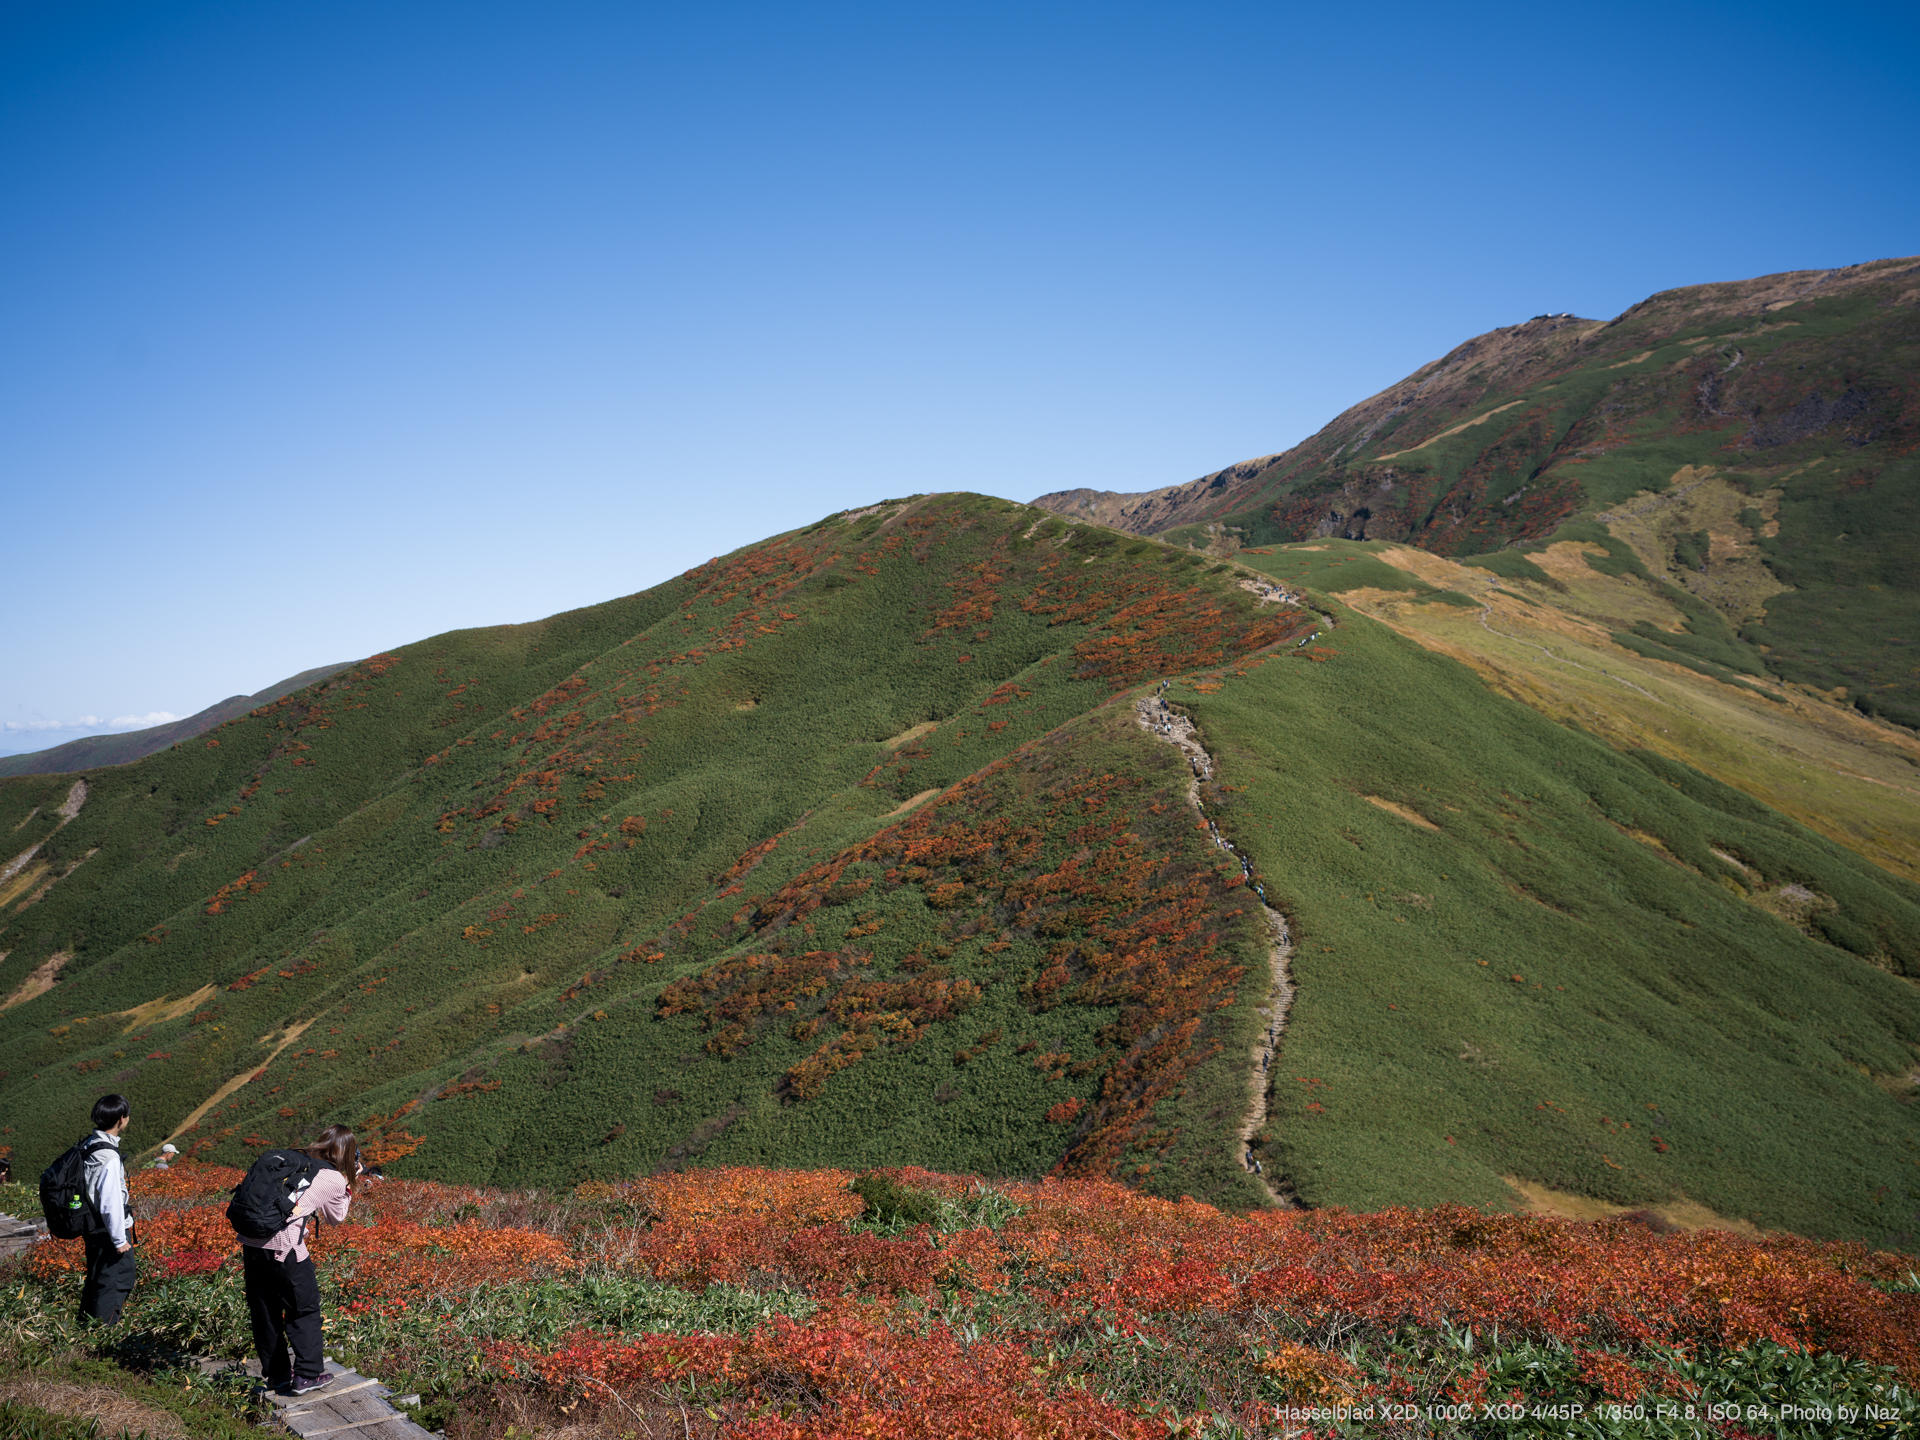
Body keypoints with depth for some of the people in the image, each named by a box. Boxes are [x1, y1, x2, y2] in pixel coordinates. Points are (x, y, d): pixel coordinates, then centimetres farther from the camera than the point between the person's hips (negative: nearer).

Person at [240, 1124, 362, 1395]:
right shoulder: (334, 1180, 1)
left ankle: (276, 1374, 28)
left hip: (250, 1238, 6)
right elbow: (336, 1217, 17)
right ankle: (307, 1374, 12)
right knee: (304, 1307, 11)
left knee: (264, 1310, 17)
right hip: (282, 1245, -6)